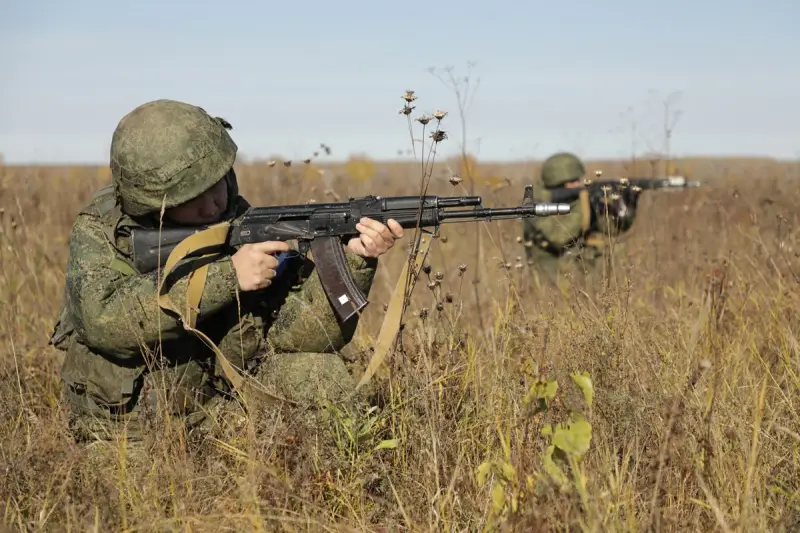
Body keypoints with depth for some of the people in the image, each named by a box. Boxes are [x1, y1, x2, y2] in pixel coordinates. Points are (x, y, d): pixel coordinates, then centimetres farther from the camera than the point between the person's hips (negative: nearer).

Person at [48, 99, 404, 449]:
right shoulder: (100, 230, -11)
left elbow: (297, 331, -13)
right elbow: (104, 319, -30)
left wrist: (355, 261, -28)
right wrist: (225, 276, -31)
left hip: (221, 406, 4)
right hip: (129, 433, -3)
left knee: (321, 377, -17)